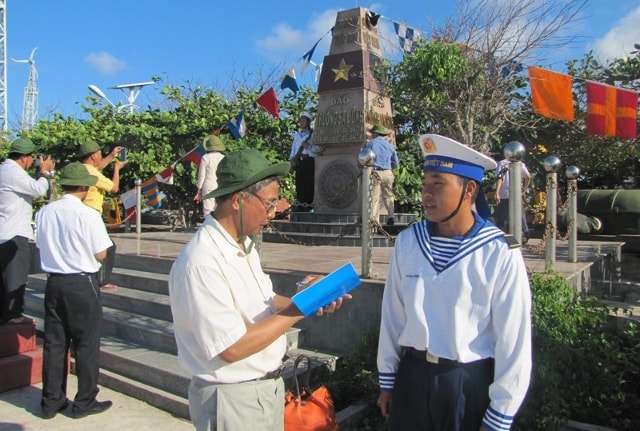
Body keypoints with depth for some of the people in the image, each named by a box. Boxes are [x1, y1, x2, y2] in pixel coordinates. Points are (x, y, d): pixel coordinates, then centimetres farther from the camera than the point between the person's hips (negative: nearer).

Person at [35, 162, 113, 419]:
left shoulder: (44, 213, -1)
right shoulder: (87, 215, -16)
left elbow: (42, 246, 9)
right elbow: (100, 254, -10)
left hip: (53, 283, 5)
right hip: (82, 285, -5)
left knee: (54, 343, 14)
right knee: (86, 344, 7)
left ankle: (52, 401, 26)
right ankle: (85, 402, 18)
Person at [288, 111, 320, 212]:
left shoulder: (313, 134, 5)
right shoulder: (297, 135, 22)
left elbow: (318, 148, -3)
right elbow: (293, 147, 16)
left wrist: (309, 147, -18)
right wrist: (292, 159, 3)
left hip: (309, 161, -5)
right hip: (298, 161, 5)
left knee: (309, 184, -7)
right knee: (299, 183, 4)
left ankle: (308, 206, -5)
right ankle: (300, 205, 8)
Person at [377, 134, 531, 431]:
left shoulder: (500, 254, -16)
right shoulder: (407, 242, -6)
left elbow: (513, 340, -11)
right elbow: (392, 316, 2)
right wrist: (387, 380, 9)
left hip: (472, 383, -3)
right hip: (412, 376, 3)